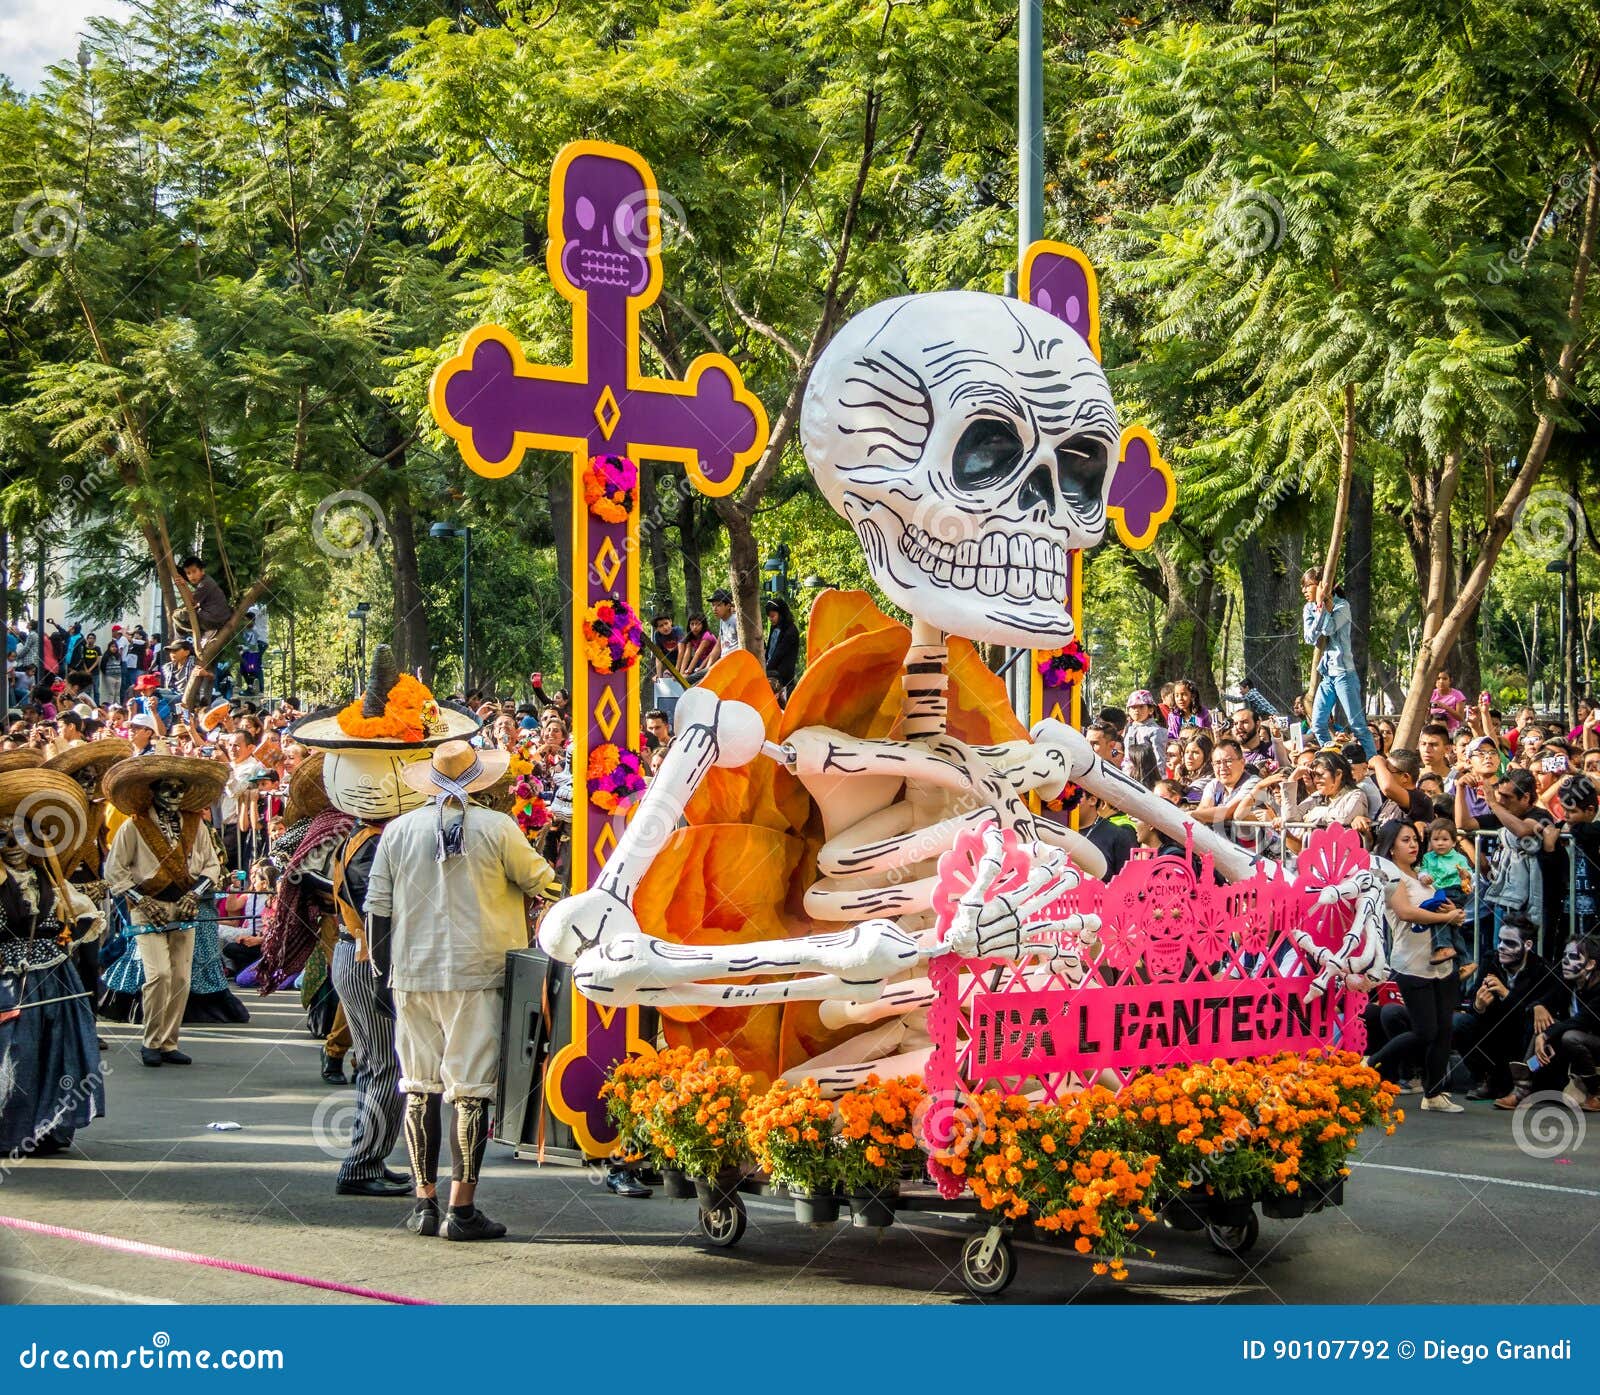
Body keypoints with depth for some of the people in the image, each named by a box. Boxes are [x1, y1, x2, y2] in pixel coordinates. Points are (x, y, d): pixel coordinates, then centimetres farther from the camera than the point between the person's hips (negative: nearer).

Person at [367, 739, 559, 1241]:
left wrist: (385, 971, 17)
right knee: (471, 1090, -1)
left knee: (420, 1087, 11)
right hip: (476, 975, -3)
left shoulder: (399, 831, 4)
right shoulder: (497, 828, -6)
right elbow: (538, 881, 7)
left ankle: (424, 1203, 14)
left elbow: (377, 907, 7)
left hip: (412, 974, 3)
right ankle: (462, 1209, -1)